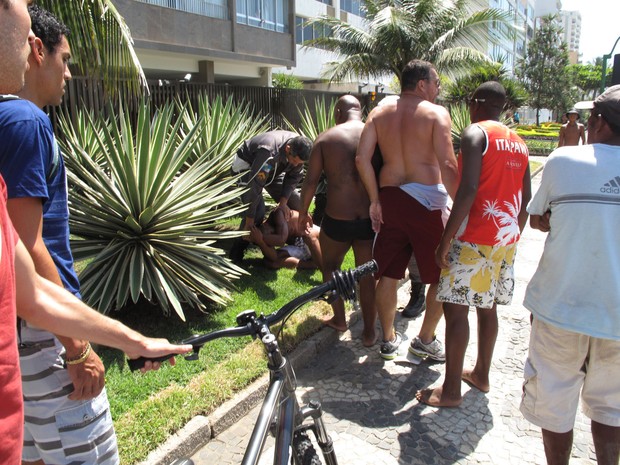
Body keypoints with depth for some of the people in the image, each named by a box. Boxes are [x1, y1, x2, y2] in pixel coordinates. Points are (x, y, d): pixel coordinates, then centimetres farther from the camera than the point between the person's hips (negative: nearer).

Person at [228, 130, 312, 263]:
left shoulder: (298, 149, -23)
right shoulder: (269, 153, -44)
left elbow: (294, 177, -8)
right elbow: (254, 186, -41)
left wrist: (283, 201, -18)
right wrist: (249, 220, -35)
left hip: (273, 170, 7)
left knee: (296, 203, 1)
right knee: (257, 211, -23)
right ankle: (237, 251, -7)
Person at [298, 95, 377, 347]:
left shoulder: (326, 138, -3)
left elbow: (311, 181, -4)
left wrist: (303, 211, 11)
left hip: (337, 219, -1)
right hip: (371, 219, 2)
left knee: (330, 266, 25)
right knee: (367, 274, 17)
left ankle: (339, 318, 32)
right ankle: (369, 331, 26)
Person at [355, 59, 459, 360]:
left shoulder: (380, 113, 9)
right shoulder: (436, 113, -4)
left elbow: (362, 159, -1)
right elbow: (447, 165, -16)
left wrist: (375, 200, 5)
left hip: (389, 199, 5)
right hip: (426, 202, -5)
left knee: (388, 274, 14)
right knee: (442, 277, 13)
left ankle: (388, 339, 27)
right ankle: (426, 339, 22)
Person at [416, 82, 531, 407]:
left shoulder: (475, 133, -10)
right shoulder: (518, 142, 15)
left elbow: (468, 190, -21)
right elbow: (526, 199, 16)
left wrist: (445, 241, -19)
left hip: (475, 238, -8)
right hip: (506, 238, 8)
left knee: (455, 308, -2)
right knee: (487, 307, 18)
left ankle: (451, 390, 5)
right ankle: (481, 374, 31)